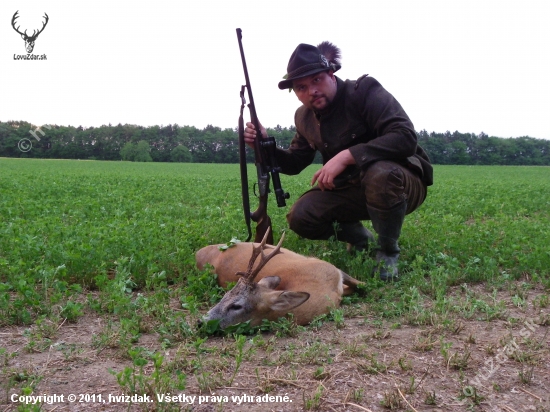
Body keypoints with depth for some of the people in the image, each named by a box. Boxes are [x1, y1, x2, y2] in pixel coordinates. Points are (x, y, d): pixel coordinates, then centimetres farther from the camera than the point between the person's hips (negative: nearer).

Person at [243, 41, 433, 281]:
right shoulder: (304, 117, 2)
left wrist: (346, 155, -36)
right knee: (300, 217, -17)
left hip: (401, 181, -5)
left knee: (381, 174, -40)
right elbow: (294, 163, 12)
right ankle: (360, 239, 12)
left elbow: (406, 136, -30)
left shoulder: (364, 91, -18)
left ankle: (388, 251, -13)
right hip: (352, 190, 5)